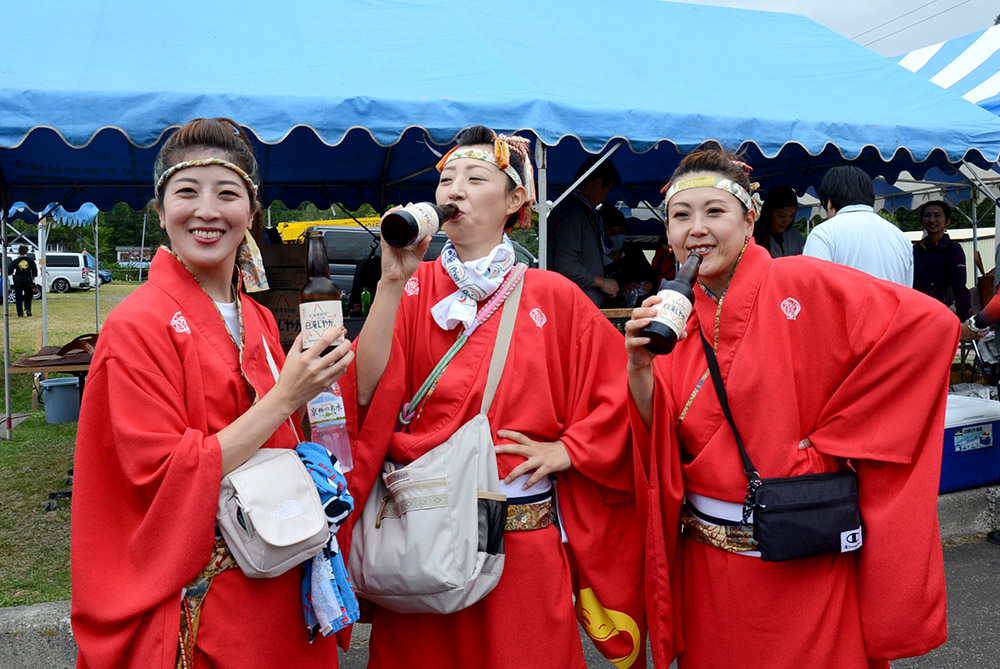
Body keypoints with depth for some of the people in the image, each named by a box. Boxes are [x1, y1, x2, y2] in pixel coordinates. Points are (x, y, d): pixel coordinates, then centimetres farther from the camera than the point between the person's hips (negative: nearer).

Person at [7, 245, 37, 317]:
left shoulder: (15, 261, -3)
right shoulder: (30, 260, 0)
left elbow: (9, 271, -1)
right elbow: (35, 271, -2)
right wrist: (33, 276, 15)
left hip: (18, 282, -1)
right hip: (28, 281, 1)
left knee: (18, 298, 7)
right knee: (28, 297, 16)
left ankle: (20, 314, 5)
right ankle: (28, 310, -3)